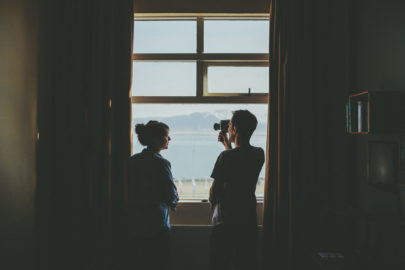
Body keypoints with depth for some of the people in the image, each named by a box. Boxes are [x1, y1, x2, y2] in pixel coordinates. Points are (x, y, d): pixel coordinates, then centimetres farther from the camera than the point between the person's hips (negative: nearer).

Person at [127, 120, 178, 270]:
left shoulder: (132, 160, 5)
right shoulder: (161, 163, -16)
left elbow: (129, 191, 12)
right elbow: (171, 195, -12)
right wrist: (173, 202, 9)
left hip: (134, 225, 7)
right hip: (156, 226, -7)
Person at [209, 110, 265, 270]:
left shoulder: (226, 156, -19)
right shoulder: (259, 154, 0)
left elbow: (215, 189, -13)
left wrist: (213, 203, 7)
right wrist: (228, 145, 23)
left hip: (225, 220, -5)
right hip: (249, 219, 6)